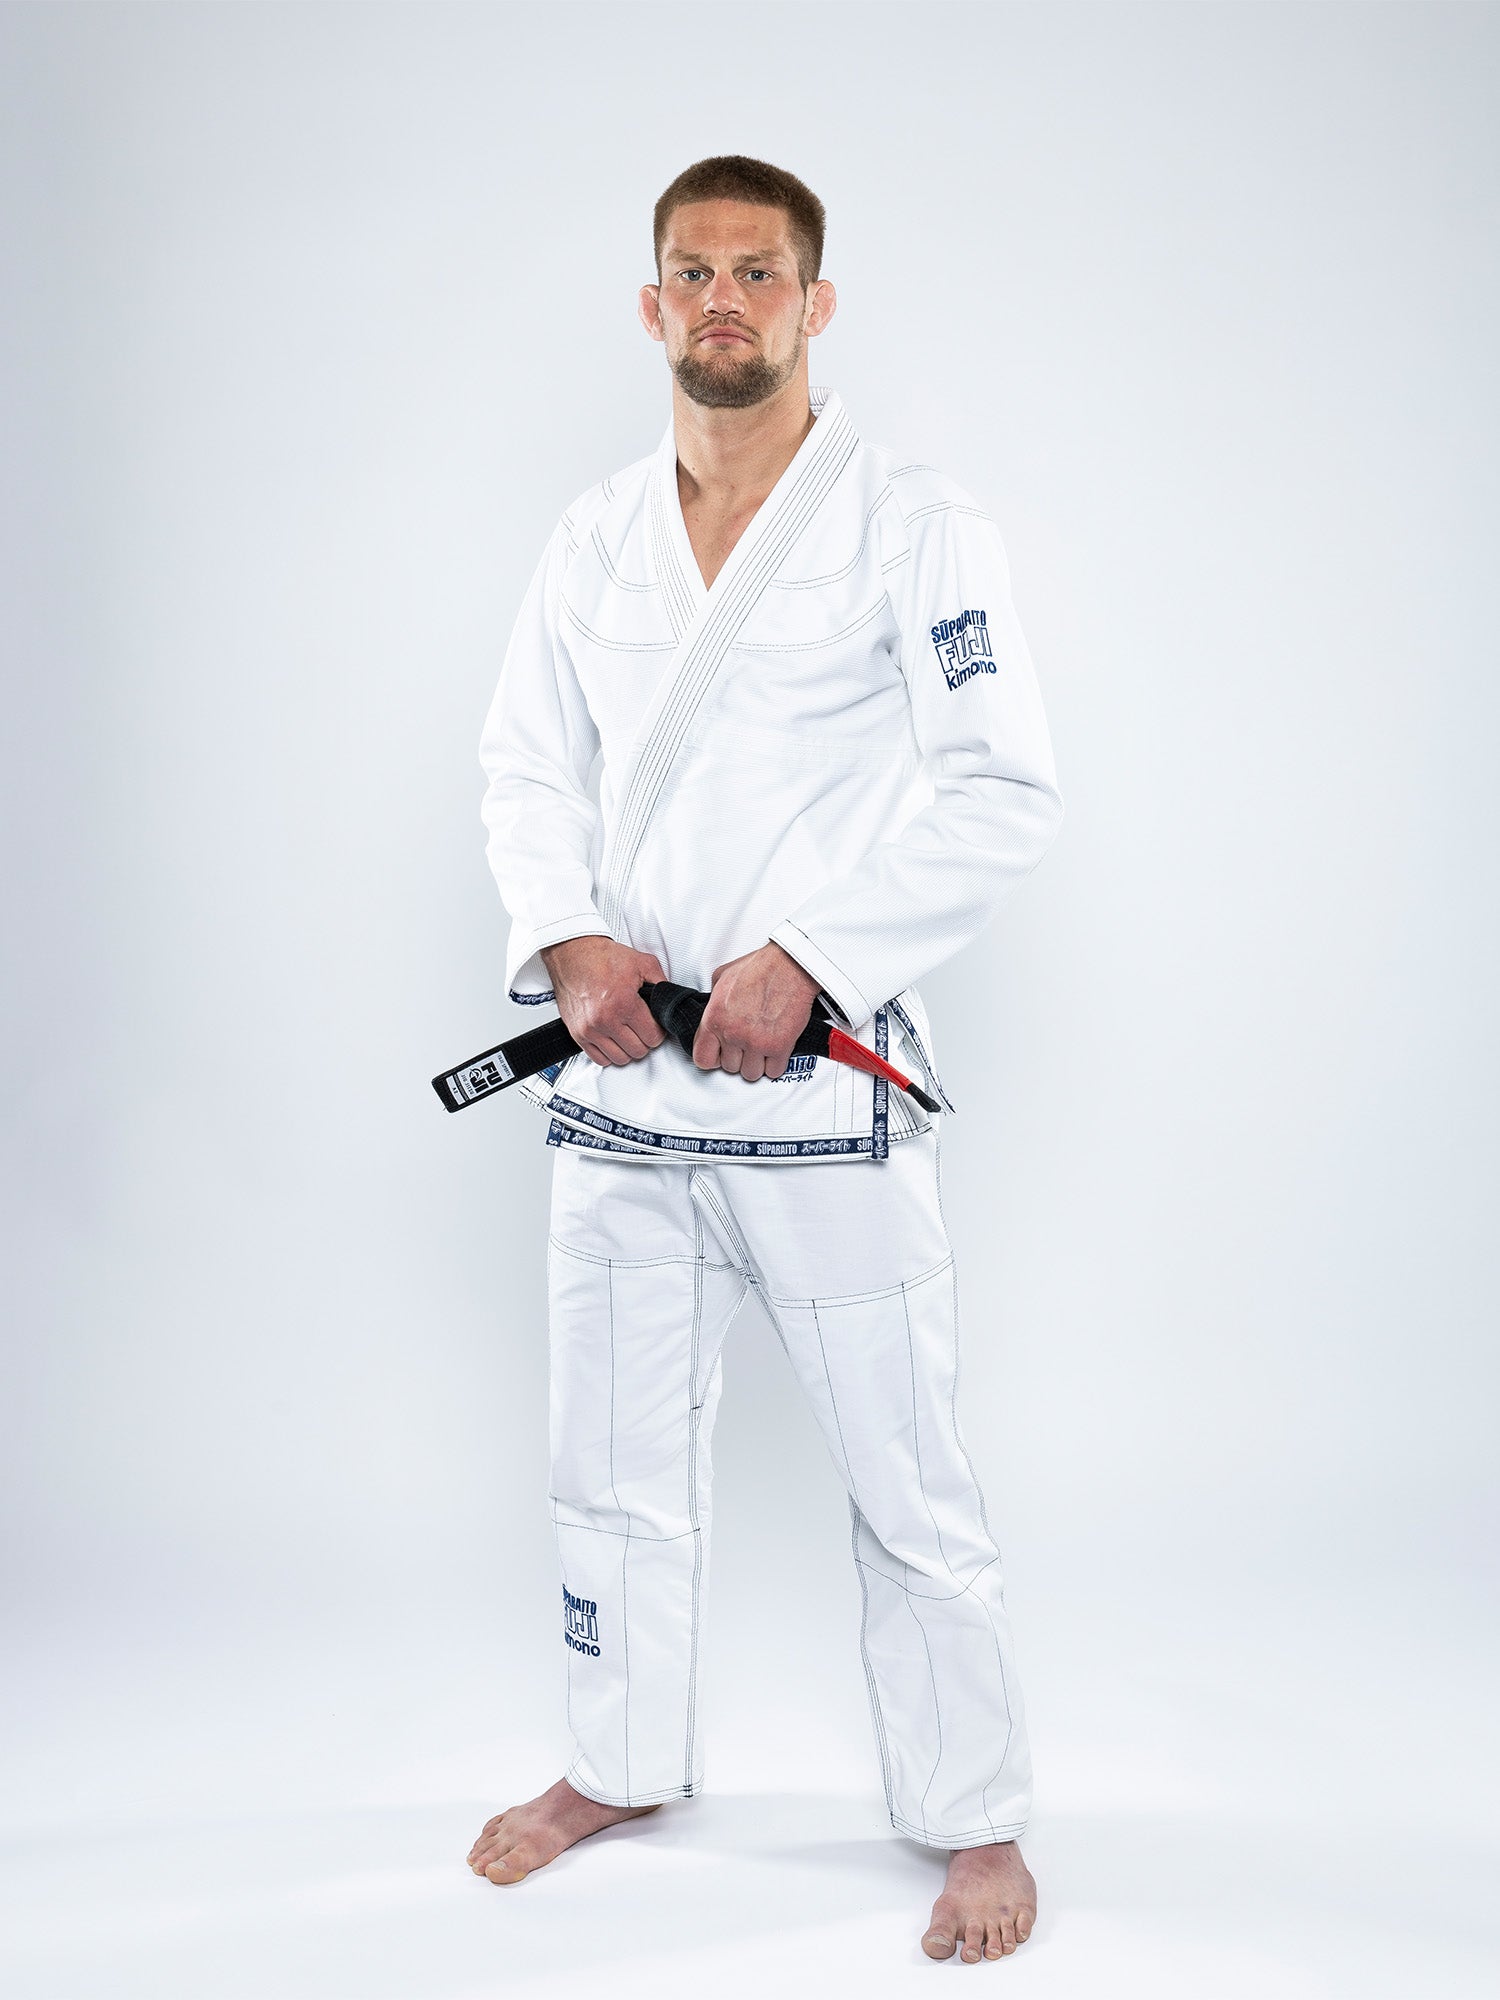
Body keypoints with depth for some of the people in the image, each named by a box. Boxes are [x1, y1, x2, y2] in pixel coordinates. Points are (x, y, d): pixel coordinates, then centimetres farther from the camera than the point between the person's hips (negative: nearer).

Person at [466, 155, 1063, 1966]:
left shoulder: (914, 525, -6)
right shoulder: (593, 541, 10)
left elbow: (1002, 788, -12)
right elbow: (528, 766, 12)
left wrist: (801, 957, -18)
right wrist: (568, 939, -7)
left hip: (820, 1074, -5)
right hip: (617, 1071, 5)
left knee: (907, 1483, 3)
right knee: (614, 1463, 18)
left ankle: (973, 1817, 23)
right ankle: (626, 1761, 39)